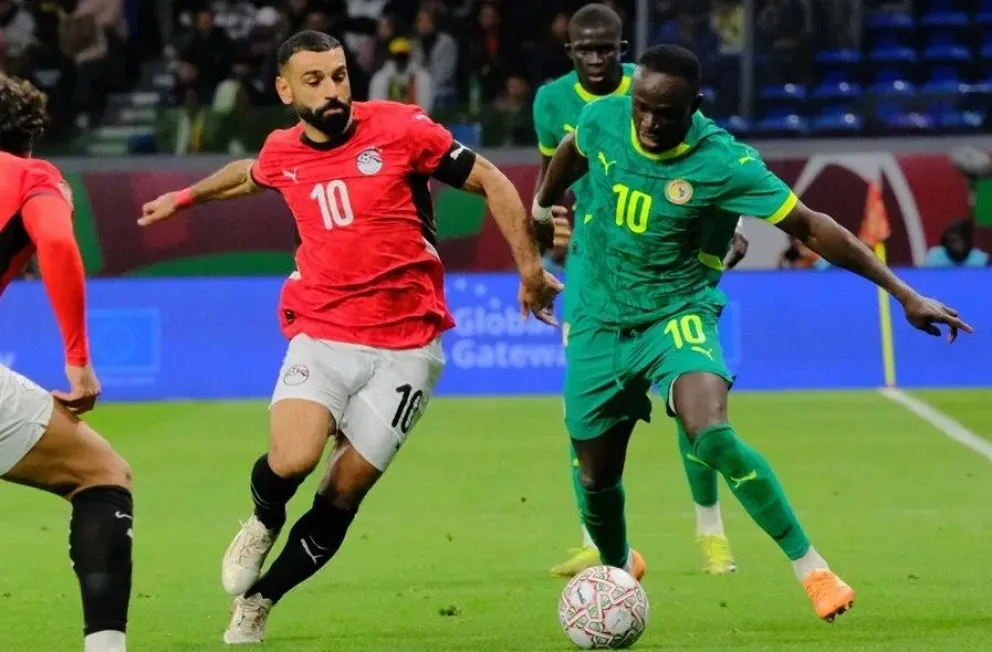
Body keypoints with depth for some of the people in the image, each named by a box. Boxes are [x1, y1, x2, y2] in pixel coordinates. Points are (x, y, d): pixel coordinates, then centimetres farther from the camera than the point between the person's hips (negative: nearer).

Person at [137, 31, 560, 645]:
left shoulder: (401, 129, -6)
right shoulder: (282, 155, 5)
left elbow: (491, 181, 1)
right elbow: (250, 175, 31)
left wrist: (530, 268, -2)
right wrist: (187, 197, 44)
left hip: (406, 346, -1)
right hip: (322, 335, 2)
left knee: (344, 491, -2)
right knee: (291, 462, -23)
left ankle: (256, 603, 19)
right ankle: (264, 522, 13)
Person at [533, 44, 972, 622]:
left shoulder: (723, 162, -21)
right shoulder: (602, 120, -11)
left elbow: (811, 227, -16)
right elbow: (572, 153, 15)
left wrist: (904, 294, -18)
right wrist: (542, 208, 33)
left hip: (678, 314, -4)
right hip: (600, 322, 4)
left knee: (713, 434, -30)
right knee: (597, 476, 9)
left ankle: (811, 568, -20)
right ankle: (617, 569, 41)